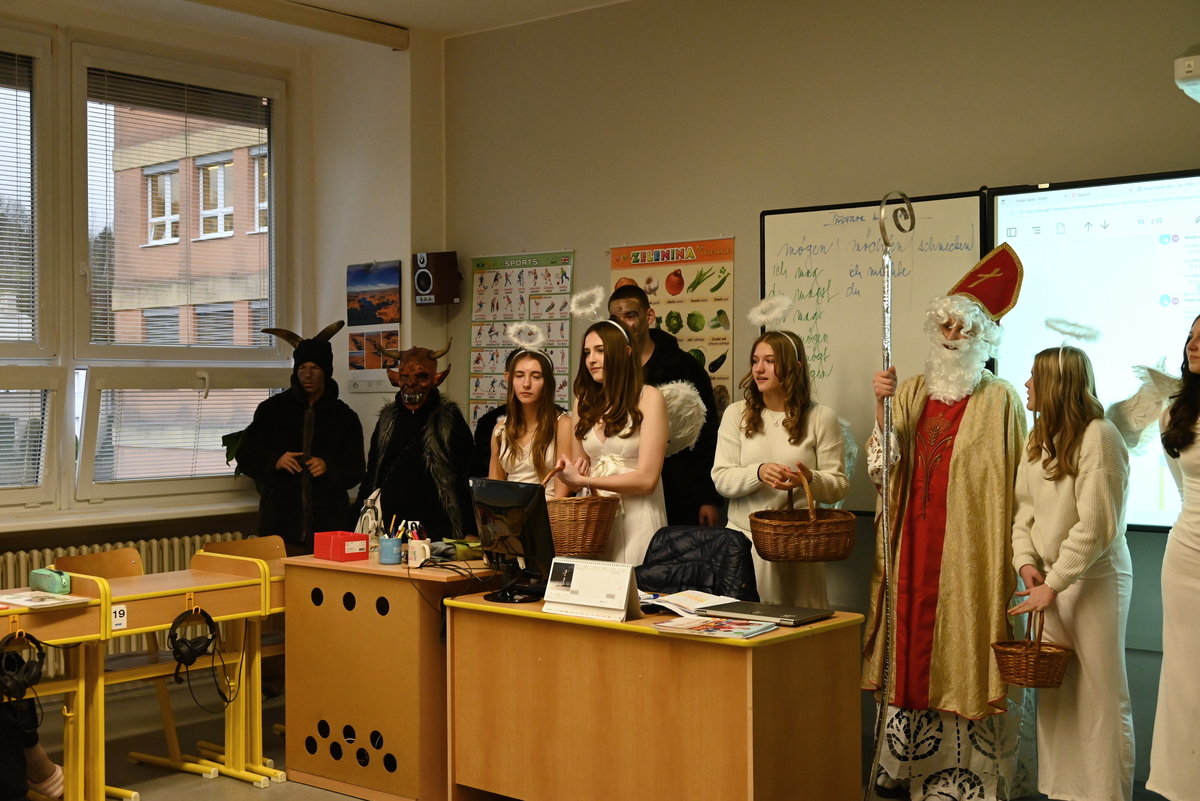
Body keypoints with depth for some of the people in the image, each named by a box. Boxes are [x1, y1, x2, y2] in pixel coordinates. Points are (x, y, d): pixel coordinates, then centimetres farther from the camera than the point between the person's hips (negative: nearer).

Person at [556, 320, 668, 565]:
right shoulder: (585, 400, 9)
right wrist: (571, 471, -12)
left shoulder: (648, 398, -6)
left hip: (636, 517, -4)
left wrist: (583, 480, -15)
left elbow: (647, 479, -12)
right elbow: (579, 471, 11)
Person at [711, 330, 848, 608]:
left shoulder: (821, 418, 2)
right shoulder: (736, 414, 7)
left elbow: (839, 486, 1)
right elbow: (721, 479, 0)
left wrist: (809, 479, -19)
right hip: (742, 540, 1)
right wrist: (758, 472, -19)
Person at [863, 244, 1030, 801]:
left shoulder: (1000, 400, -2)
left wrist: (1016, 550, -11)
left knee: (963, 647, -1)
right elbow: (884, 462, 1)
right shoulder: (913, 391, 10)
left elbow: (1017, 482, -5)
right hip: (913, 541, 4)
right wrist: (881, 409, -15)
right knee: (910, 640, 8)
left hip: (970, 546, -4)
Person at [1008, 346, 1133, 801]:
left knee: (1099, 695, 2)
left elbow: (1095, 525, -19)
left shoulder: (1098, 436, -16)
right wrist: (1026, 561, -3)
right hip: (1049, 578, 7)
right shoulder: (1039, 438, 9)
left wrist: (1054, 584, -17)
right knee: (1053, 693, 10)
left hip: (1094, 579, -7)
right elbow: (1025, 507, 12)